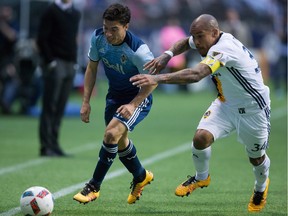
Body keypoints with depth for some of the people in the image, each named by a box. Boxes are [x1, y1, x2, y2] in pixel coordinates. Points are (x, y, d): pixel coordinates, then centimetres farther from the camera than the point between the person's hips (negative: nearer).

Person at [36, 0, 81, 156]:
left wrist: (74, 62, 12)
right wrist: (50, 61, -14)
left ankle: (54, 144, 9)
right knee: (50, 107, -5)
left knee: (60, 108, 6)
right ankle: (46, 146, -4)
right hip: (55, 65, -6)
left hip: (70, 65, 6)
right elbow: (42, 39, -9)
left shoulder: (75, 14, 16)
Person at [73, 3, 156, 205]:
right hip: (115, 95, 7)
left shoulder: (138, 50, -31)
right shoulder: (98, 38, -15)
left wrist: (132, 105, -26)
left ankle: (94, 186, -11)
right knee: (120, 141, 17)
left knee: (112, 134, -24)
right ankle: (141, 177, 45)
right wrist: (86, 101, -1)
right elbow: (92, 68, 2)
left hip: (138, 97, -7)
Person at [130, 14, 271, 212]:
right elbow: (185, 42, 14)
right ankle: (201, 178, 12)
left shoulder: (224, 48, -35)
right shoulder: (210, 41, -9)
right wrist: (168, 54, -8)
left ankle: (261, 187, 45)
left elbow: (196, 74, -49)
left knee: (256, 157, 11)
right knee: (201, 137, -15)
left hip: (252, 109, -7)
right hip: (226, 104, 7)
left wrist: (157, 79, -55)